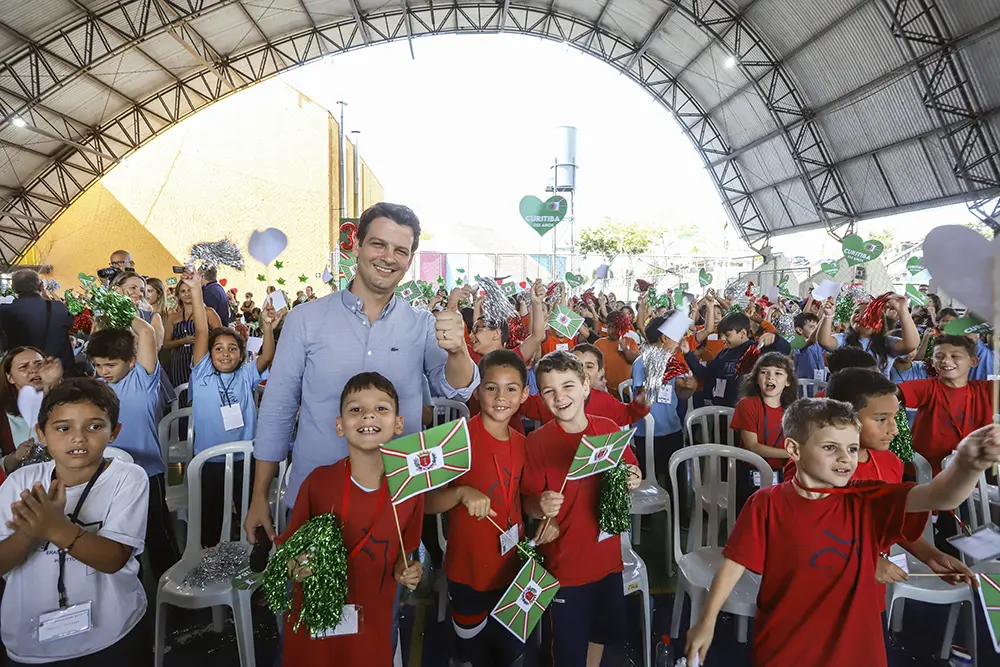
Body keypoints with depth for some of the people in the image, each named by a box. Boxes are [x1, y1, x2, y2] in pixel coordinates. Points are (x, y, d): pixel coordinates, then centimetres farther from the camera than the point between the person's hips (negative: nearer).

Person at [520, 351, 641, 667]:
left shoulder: (608, 429, -6)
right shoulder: (538, 441, -15)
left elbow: (632, 473, 7)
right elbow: (528, 503, -11)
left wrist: (633, 479, -14)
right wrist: (541, 505, -32)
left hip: (607, 554, 4)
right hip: (565, 560, -3)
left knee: (601, 631, 24)